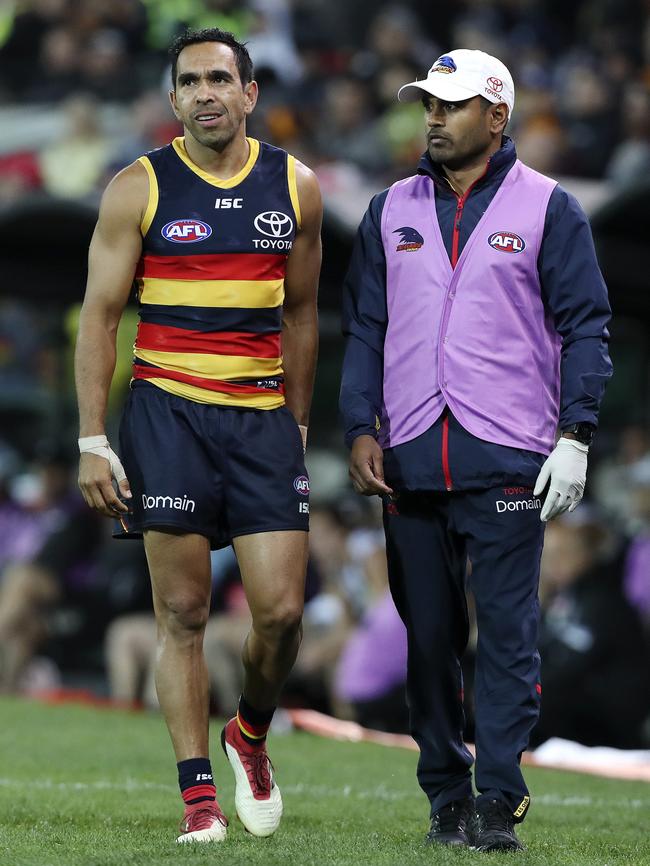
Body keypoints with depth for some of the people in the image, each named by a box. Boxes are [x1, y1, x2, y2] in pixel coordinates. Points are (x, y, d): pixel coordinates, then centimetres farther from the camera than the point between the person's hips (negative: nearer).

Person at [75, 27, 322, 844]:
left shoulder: (295, 188, 7)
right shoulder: (139, 188, -1)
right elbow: (99, 317, 0)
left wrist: (297, 424, 16)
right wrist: (92, 441, -6)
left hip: (262, 417, 2)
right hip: (168, 414, -2)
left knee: (281, 609, -5)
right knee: (182, 613, -2)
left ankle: (250, 736, 24)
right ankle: (198, 798, 2)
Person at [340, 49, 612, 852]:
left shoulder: (547, 208, 3)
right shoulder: (391, 211, 14)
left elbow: (584, 326, 2)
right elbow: (364, 328, 15)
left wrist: (574, 434, -7)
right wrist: (360, 429, 3)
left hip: (509, 457, -3)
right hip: (411, 457, 4)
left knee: (506, 634, -6)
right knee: (428, 636, 5)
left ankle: (498, 801, -4)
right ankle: (446, 798, 13)